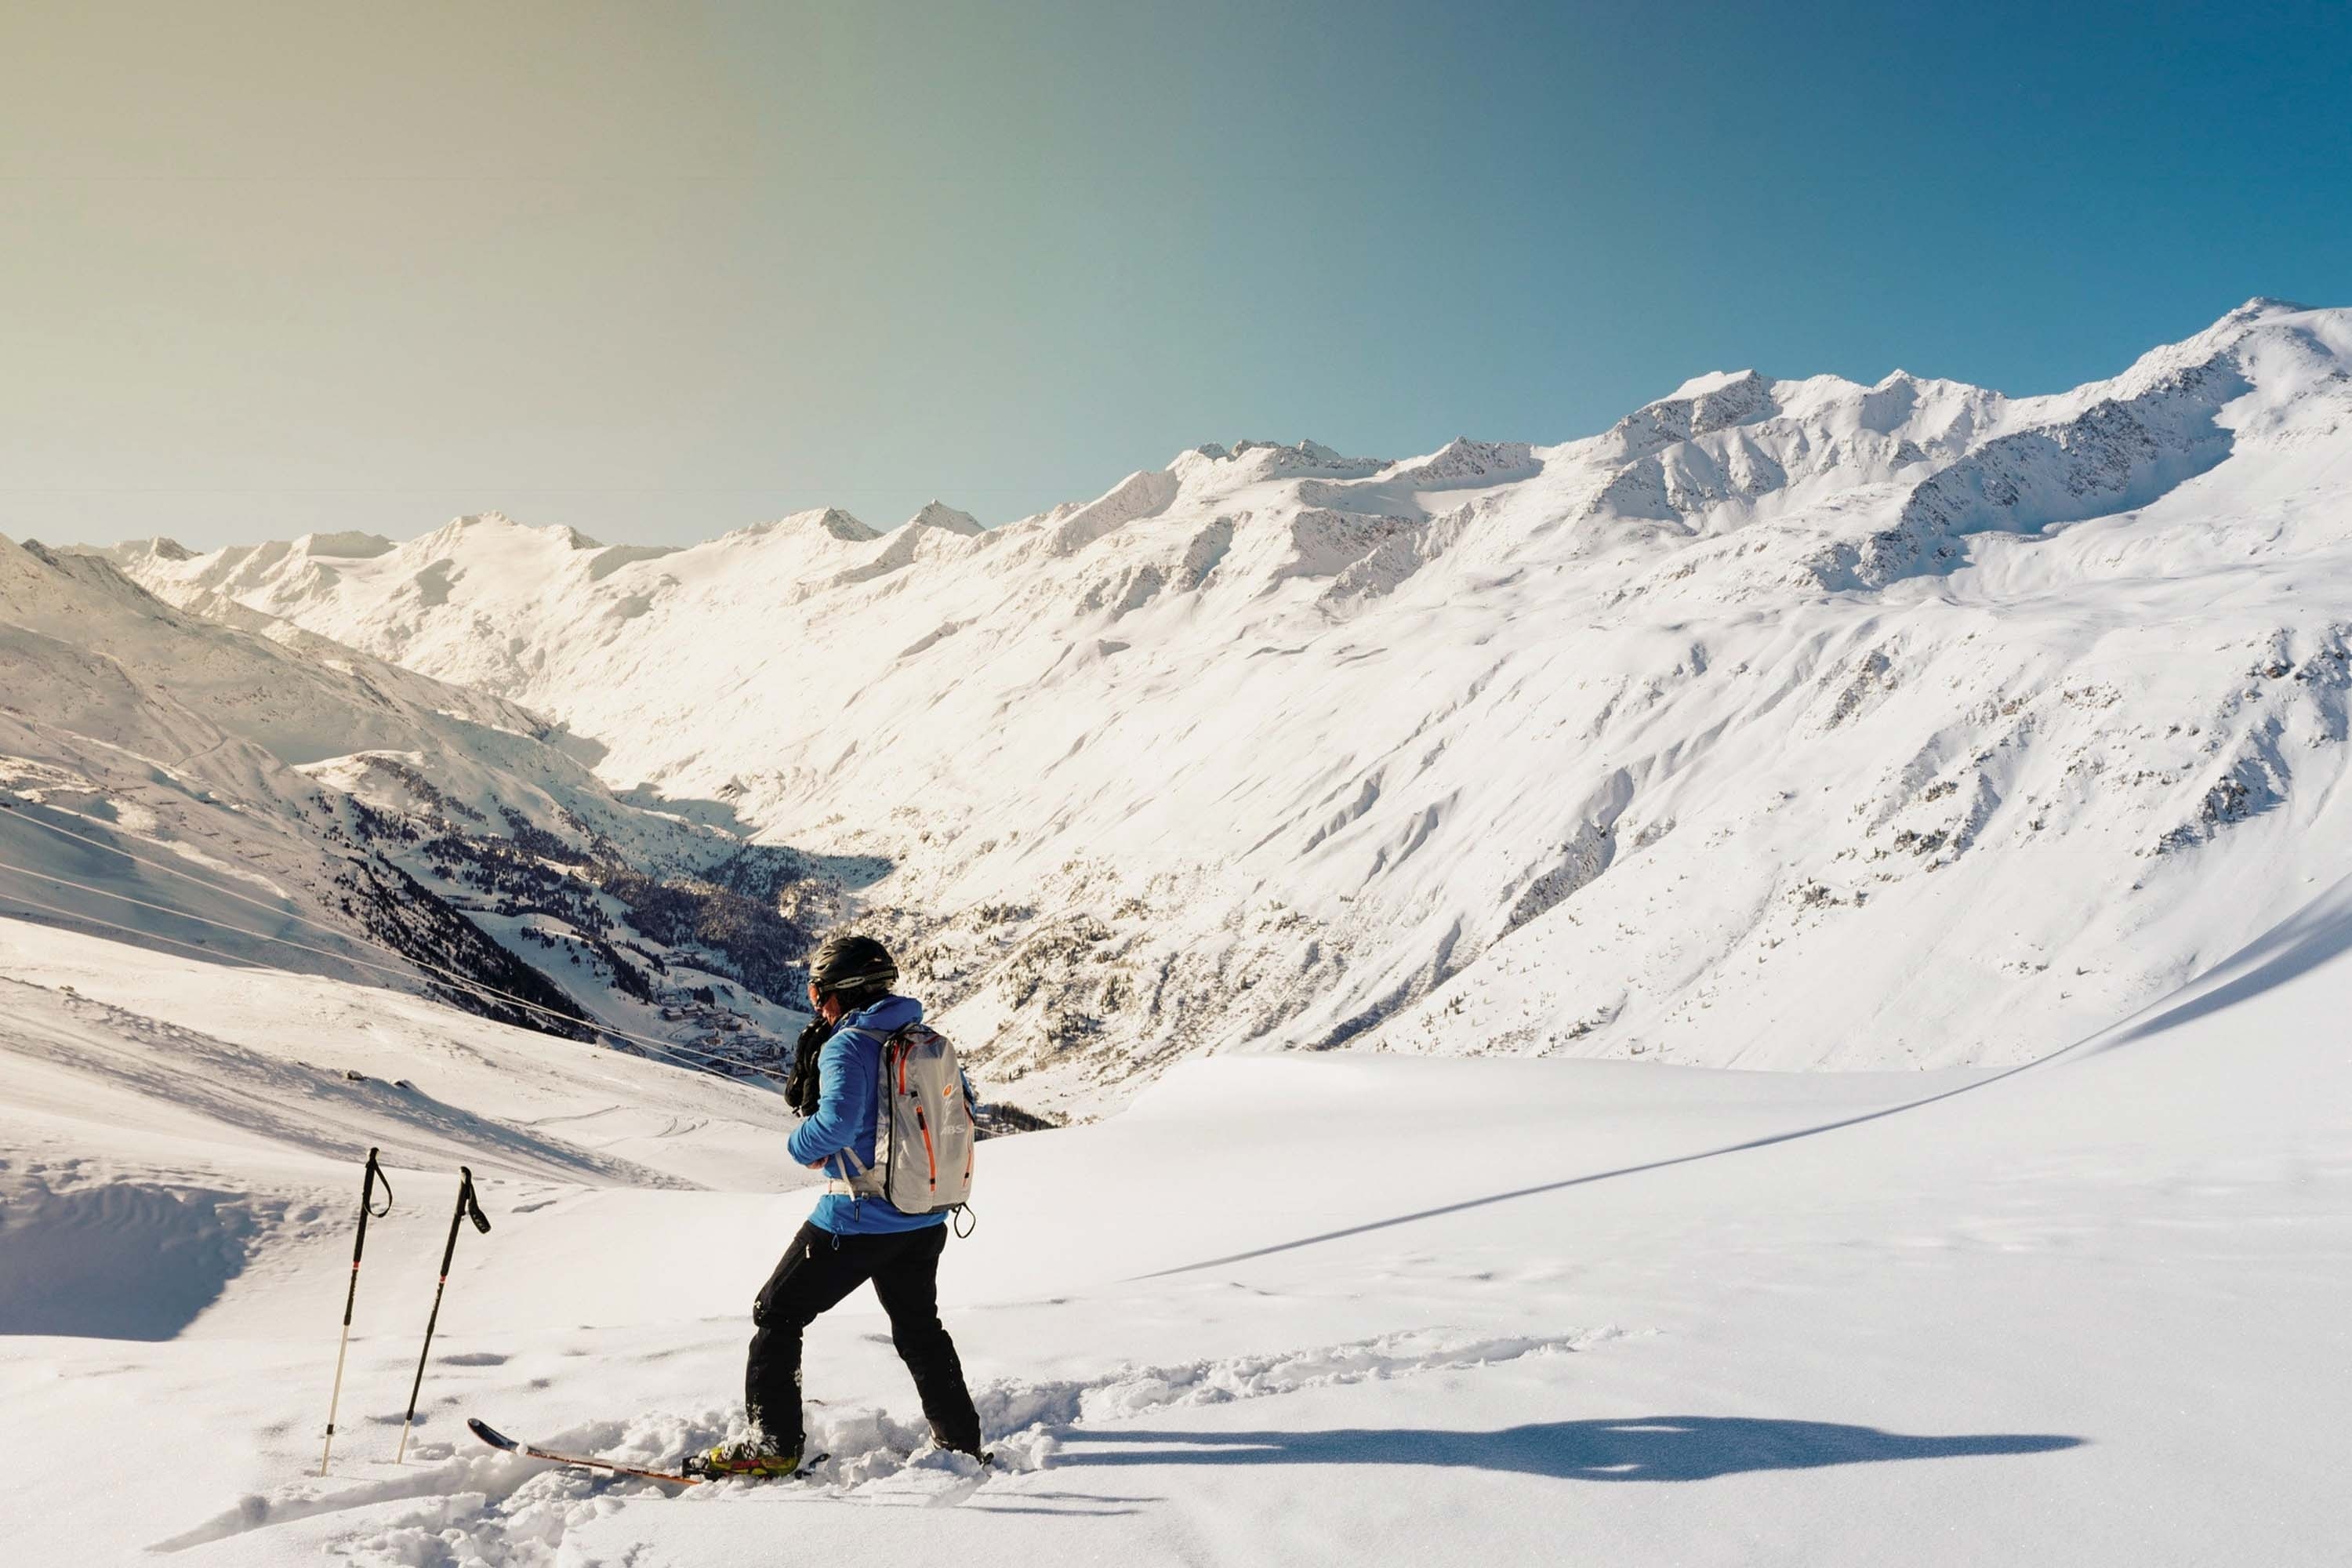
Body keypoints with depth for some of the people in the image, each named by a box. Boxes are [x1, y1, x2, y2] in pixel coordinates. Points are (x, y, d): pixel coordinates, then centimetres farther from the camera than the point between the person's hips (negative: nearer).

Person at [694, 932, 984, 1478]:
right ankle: (962, 1441, 29)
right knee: (920, 1325, 24)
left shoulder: (847, 1045, -16)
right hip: (927, 1221, 7)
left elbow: (837, 1122, -31)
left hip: (857, 1219, -7)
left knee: (776, 1315, 10)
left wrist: (800, 1145, -10)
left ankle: (773, 1443, 10)